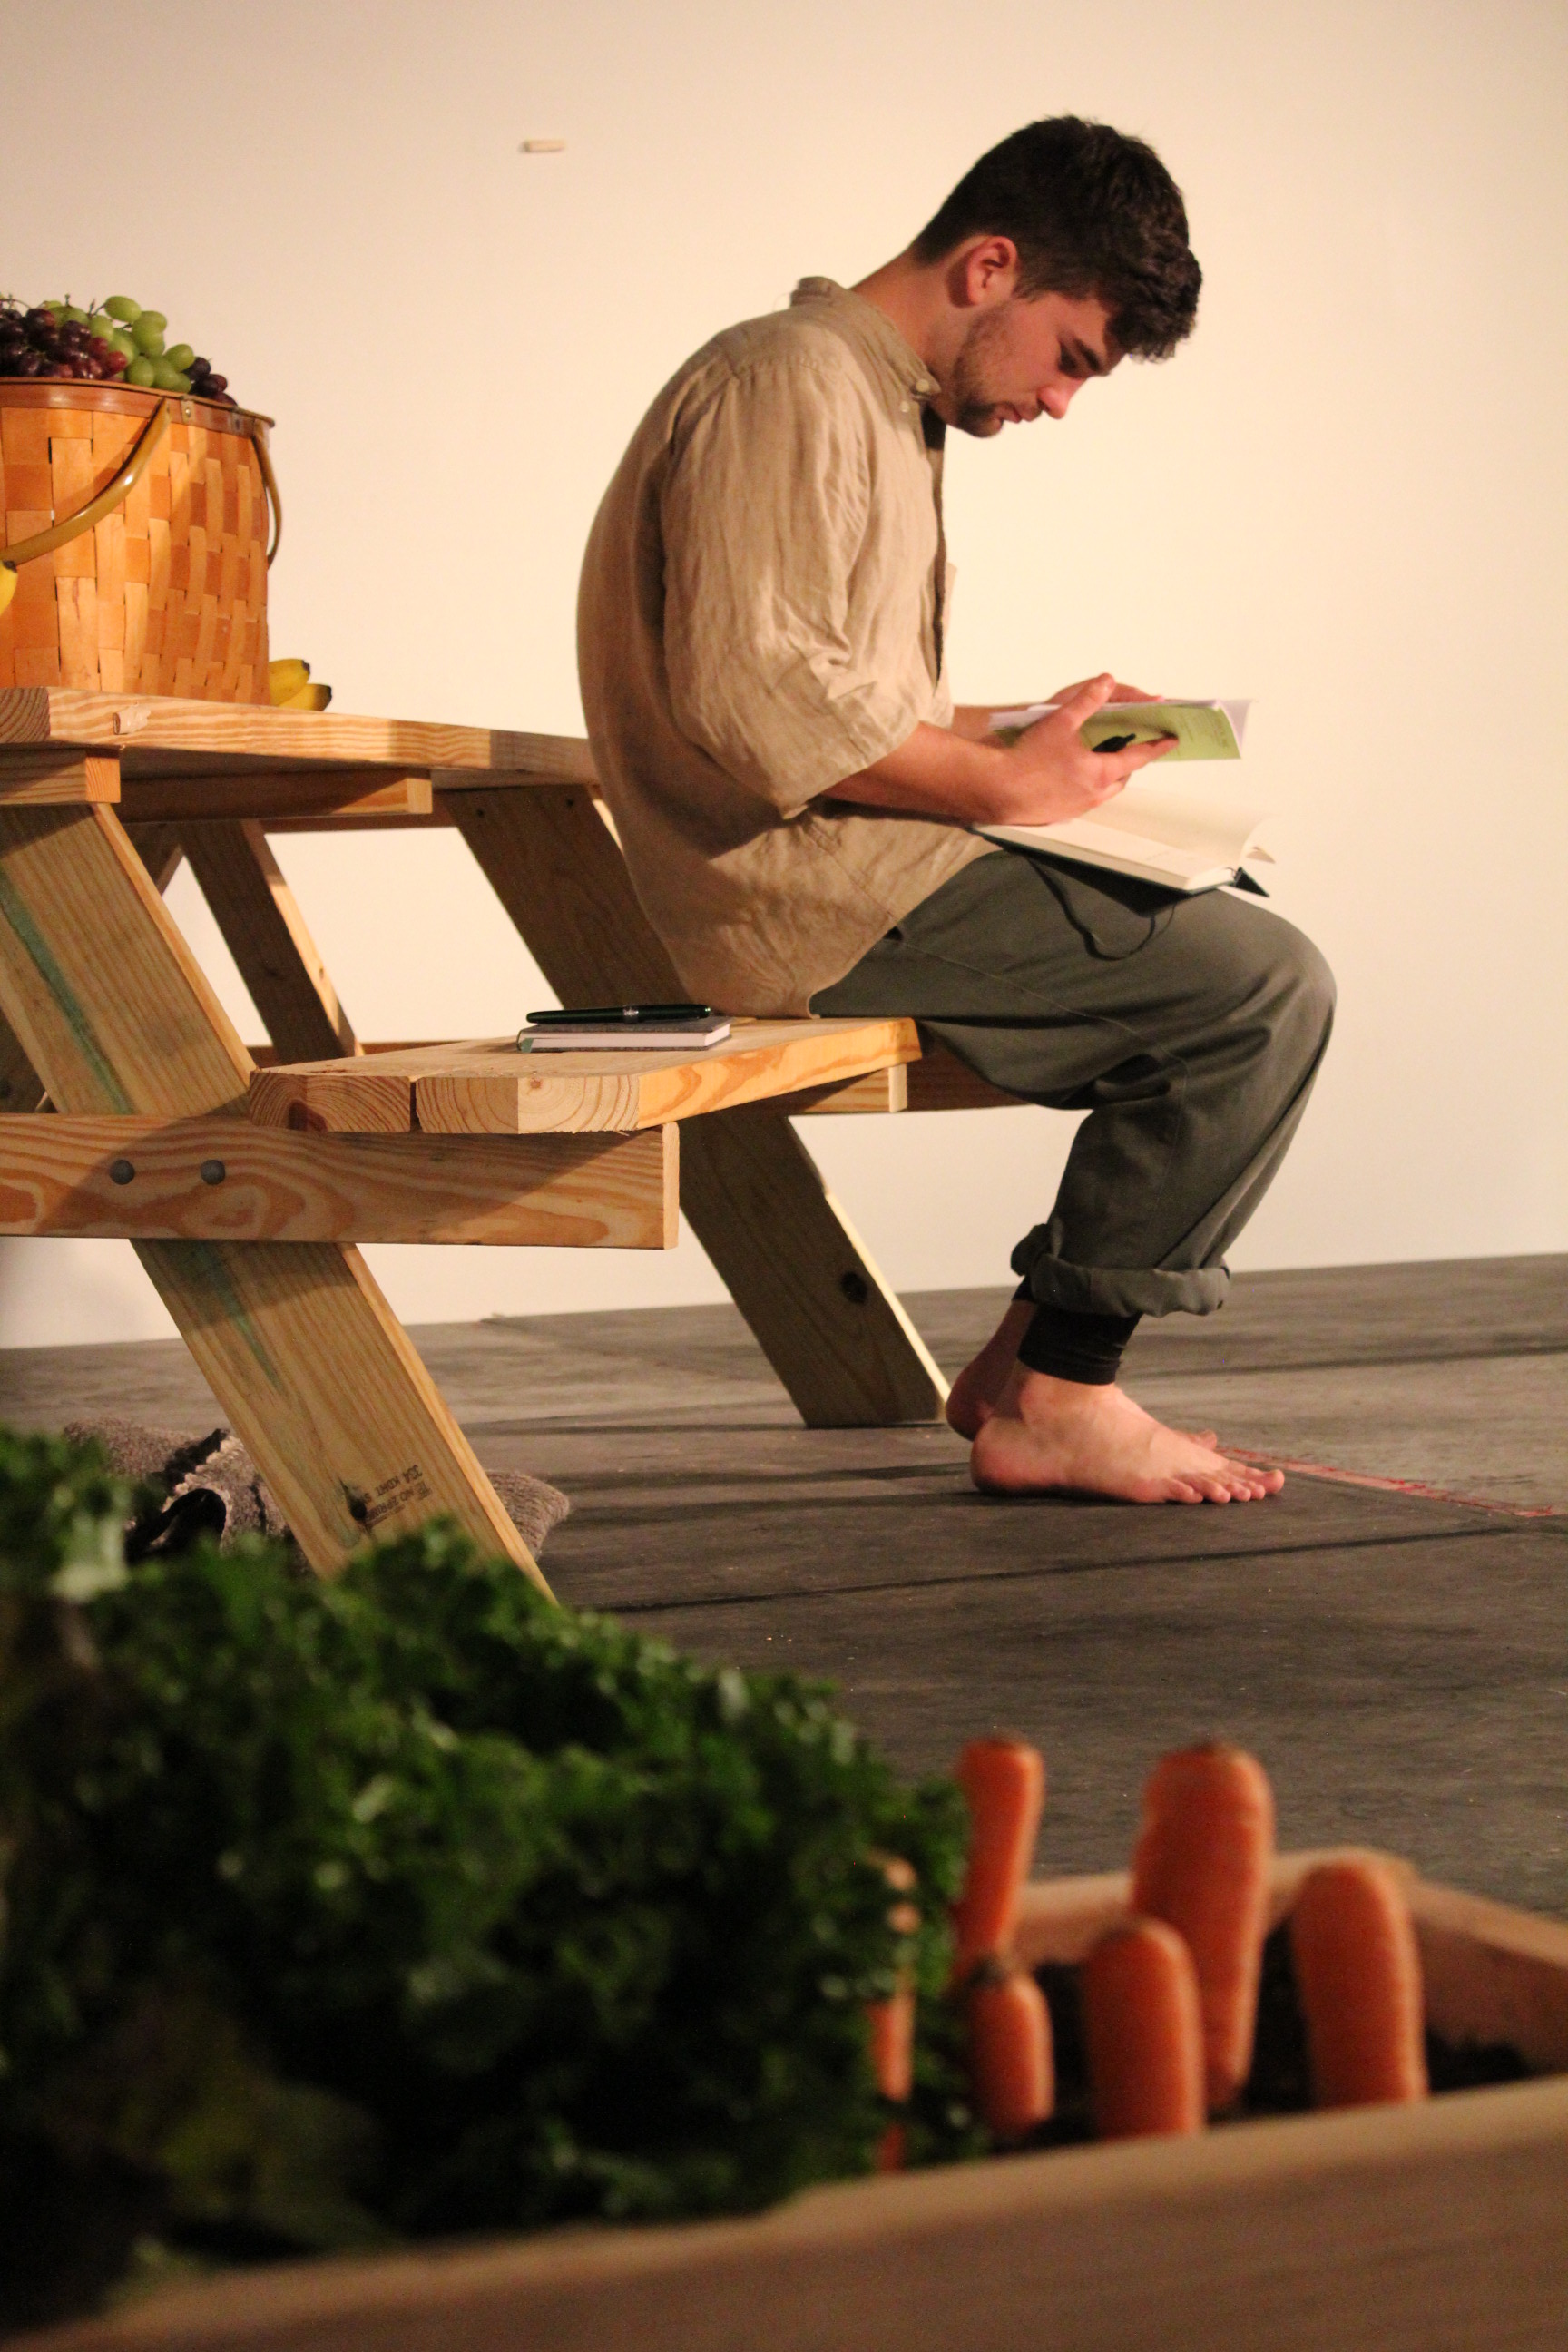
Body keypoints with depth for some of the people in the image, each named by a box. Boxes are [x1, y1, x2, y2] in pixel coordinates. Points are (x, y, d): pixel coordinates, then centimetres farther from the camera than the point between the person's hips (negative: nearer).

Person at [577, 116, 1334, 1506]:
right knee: (1262, 990, -15)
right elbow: (751, 698, -23)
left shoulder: (886, 408, 22)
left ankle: (1032, 1358, 9)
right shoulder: (787, 383, -12)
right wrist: (1009, 784, -15)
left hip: (868, 870, 11)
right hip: (808, 894, -11)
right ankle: (1055, 1402, -9)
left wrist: (1025, 729, 12)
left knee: (1241, 952, 12)